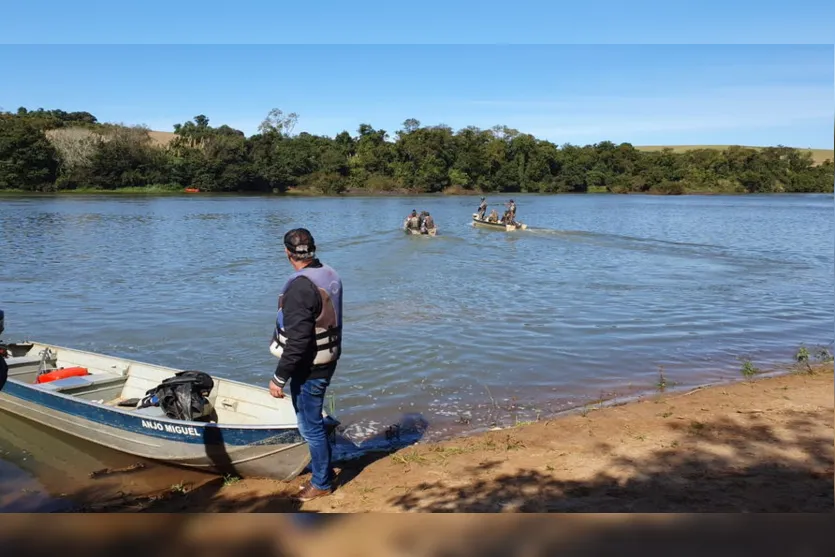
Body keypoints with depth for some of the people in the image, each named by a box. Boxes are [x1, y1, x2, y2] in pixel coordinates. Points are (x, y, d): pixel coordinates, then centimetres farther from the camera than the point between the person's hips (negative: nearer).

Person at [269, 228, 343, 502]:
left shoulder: (300, 287, -25)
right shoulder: (331, 276, 2)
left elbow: (297, 340, -26)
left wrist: (279, 377, -18)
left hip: (309, 368, -9)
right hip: (327, 360, 9)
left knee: (310, 425, 6)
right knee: (313, 420, 24)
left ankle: (322, 482, 21)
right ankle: (323, 469, 38)